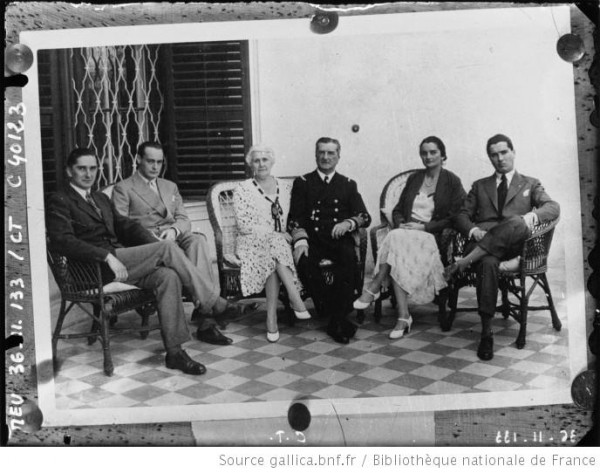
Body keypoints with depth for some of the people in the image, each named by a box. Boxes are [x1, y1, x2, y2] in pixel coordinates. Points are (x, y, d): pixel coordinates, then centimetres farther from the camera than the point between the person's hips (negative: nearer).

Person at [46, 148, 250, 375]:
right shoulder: (59, 201, 2)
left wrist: (156, 243, -2)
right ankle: (214, 301, -12)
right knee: (168, 247, -21)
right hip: (97, 267, -7)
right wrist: (107, 256, -23)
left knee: (168, 276, -23)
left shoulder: (101, 199, 27)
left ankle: (174, 352, -22)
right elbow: (62, 241, -13)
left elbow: (126, 226, 19)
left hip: (118, 261, 7)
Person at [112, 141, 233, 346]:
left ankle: (204, 318, -40)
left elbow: (184, 220, 17)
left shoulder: (170, 186, 28)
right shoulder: (123, 188, 12)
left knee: (198, 240, -32)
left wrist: (174, 230, -7)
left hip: (174, 237, 4)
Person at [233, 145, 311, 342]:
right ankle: (296, 300, -39)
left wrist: (290, 234, -8)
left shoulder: (285, 187, 15)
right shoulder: (242, 190, 3)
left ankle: (272, 318, -34)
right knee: (275, 245, -36)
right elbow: (244, 226, -6)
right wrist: (276, 234, -14)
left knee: (273, 259, -33)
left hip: (281, 241, 3)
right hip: (252, 243, -3)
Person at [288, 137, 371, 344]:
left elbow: (365, 217, 8)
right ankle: (333, 313, -22)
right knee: (304, 260, -33)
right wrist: (300, 240, -16)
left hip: (339, 240, 0)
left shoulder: (348, 185, 18)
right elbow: (294, 219, 4)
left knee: (349, 257, -33)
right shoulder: (302, 183, 14)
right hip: (312, 240, 0)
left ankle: (338, 321, -26)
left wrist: (348, 223, -15)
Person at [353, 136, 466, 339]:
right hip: (405, 232, 4)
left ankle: (374, 288, -29)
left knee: (396, 239, -35)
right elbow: (398, 210, 21)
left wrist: (423, 227, -13)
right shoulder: (414, 178, 20)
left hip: (432, 236, -4)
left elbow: (454, 218, -3)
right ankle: (403, 316, -38)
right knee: (397, 248, -33)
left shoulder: (452, 181, 4)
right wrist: (401, 224, -3)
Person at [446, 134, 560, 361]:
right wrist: (474, 230, -8)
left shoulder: (530, 184, 25)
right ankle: (486, 333, -36)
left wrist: (533, 215, -18)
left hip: (514, 243, 0)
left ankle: (466, 261, -40)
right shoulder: (480, 186, 28)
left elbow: (553, 207, 6)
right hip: (482, 242, 1)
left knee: (517, 222, -38)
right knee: (488, 263, -37)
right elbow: (462, 216, 17)